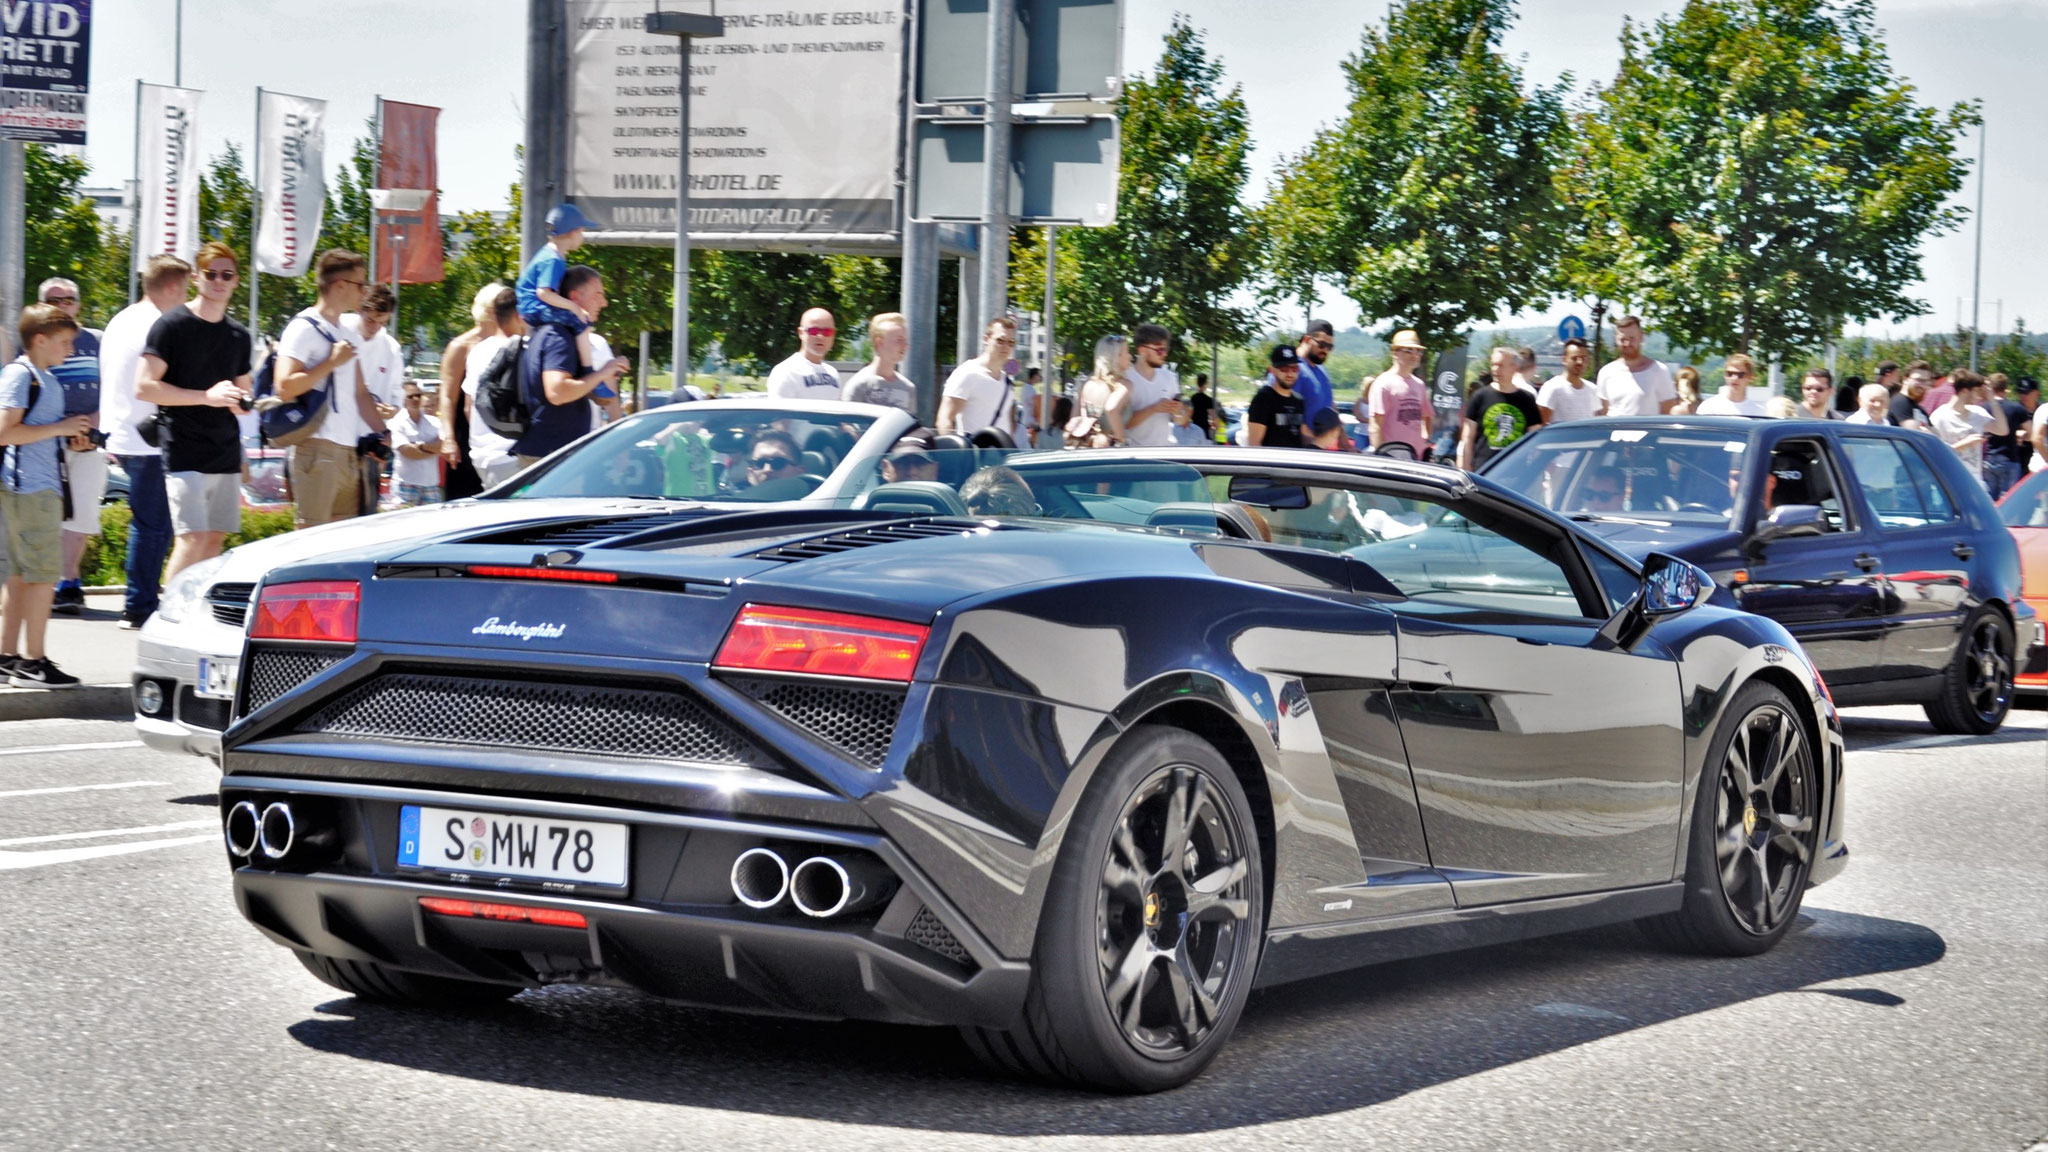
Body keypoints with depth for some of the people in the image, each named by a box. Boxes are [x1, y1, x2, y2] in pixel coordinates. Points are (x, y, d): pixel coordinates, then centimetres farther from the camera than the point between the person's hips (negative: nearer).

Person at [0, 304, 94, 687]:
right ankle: (32, 662, -7)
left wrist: (74, 431, 13)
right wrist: (59, 428, -17)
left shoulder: (47, 380, 17)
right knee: (44, 573, -9)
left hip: (44, 486, 10)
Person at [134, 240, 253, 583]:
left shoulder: (239, 336, 15)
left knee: (215, 538, 5)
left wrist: (242, 400, 0)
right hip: (185, 454, -6)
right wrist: (207, 396, -16)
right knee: (193, 538, -15)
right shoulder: (172, 325, -4)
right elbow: (144, 387, -10)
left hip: (226, 455, 6)